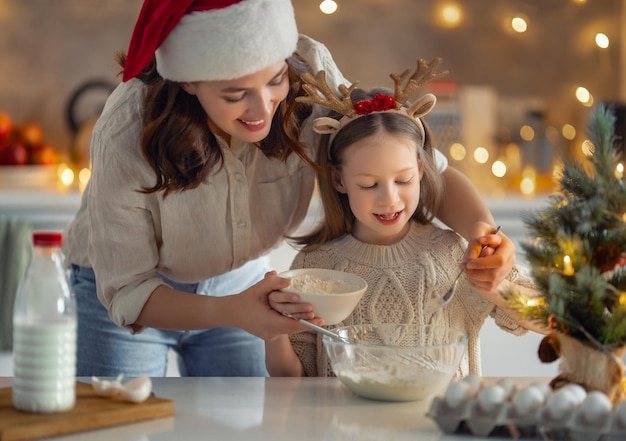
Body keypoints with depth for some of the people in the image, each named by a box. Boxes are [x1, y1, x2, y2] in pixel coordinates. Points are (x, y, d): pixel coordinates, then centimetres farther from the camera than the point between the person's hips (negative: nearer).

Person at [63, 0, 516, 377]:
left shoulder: (307, 76, -27)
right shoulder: (127, 135, -35)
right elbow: (125, 291, -27)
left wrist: (482, 227, -42)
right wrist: (230, 312, -45)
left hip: (238, 281, 3)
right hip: (130, 299, -2)